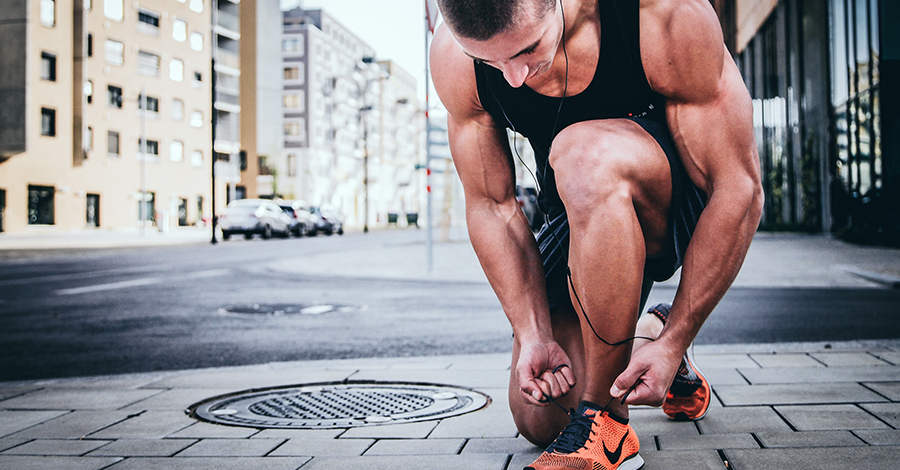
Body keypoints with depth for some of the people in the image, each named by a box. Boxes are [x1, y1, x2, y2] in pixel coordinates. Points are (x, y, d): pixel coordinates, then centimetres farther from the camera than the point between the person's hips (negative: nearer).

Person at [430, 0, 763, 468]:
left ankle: (604, 422, -24)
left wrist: (676, 342, -26)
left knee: (585, 153, -39)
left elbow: (740, 190, -26)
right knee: (539, 419, -2)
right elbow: (491, 206, -11)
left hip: (685, 204, -4)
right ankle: (647, 335, 29)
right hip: (582, 212, 4)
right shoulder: (453, 56, -21)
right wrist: (534, 337, -18)